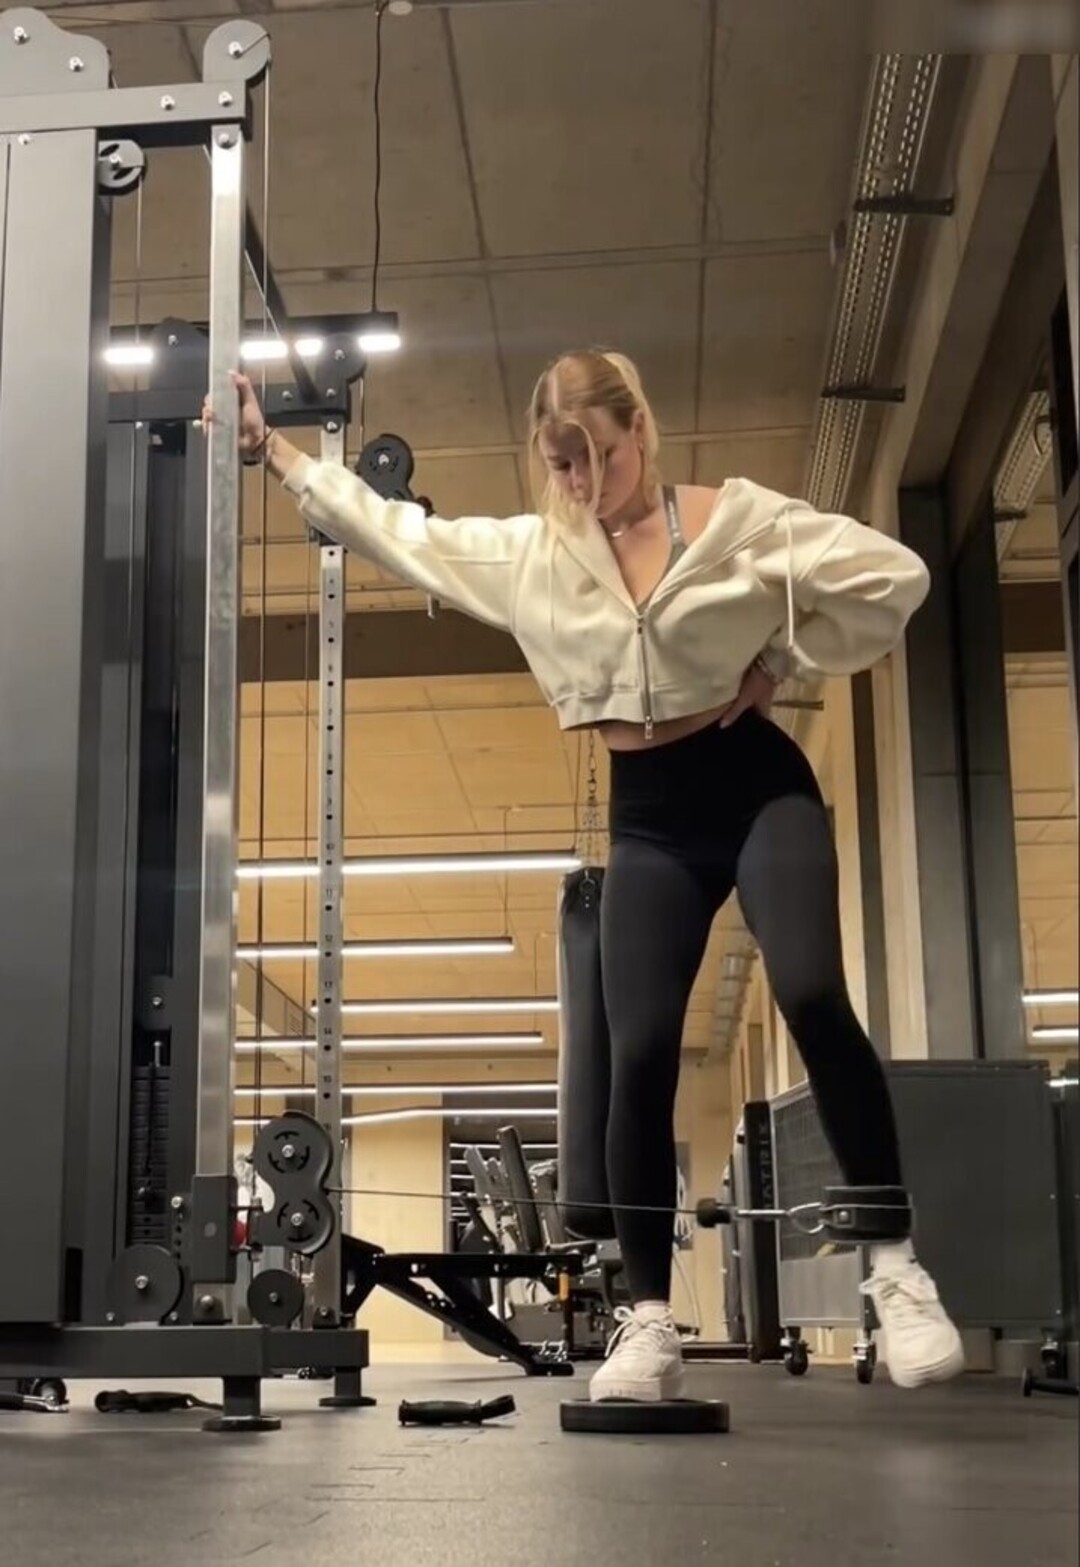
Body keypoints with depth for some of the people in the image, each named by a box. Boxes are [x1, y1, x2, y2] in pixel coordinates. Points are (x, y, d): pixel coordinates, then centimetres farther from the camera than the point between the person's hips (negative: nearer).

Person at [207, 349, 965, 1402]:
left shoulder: (733, 516, -4)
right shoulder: (526, 555, 6)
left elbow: (891, 576, -8)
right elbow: (392, 532, 11)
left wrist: (781, 664, -7)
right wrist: (268, 446, 11)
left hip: (756, 785, -3)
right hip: (649, 818, 3)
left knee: (812, 997, -25)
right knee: (639, 1054, -8)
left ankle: (896, 1268, -15)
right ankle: (648, 1322, -2)